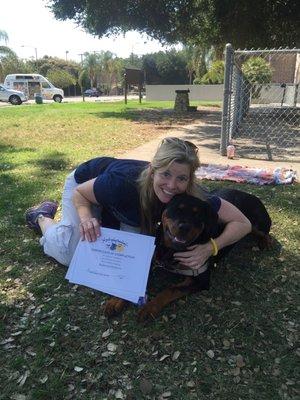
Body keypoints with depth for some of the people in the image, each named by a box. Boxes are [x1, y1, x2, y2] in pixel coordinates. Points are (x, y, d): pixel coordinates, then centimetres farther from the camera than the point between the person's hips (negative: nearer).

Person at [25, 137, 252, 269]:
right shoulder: (121, 183, -44)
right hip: (86, 182, -3)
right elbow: (79, 193, -23)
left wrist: (209, 249, -44)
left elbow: (243, 223, -29)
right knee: (71, 255, -10)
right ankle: (42, 217, 20)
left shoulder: (191, 196, -34)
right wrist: (86, 219, -43)